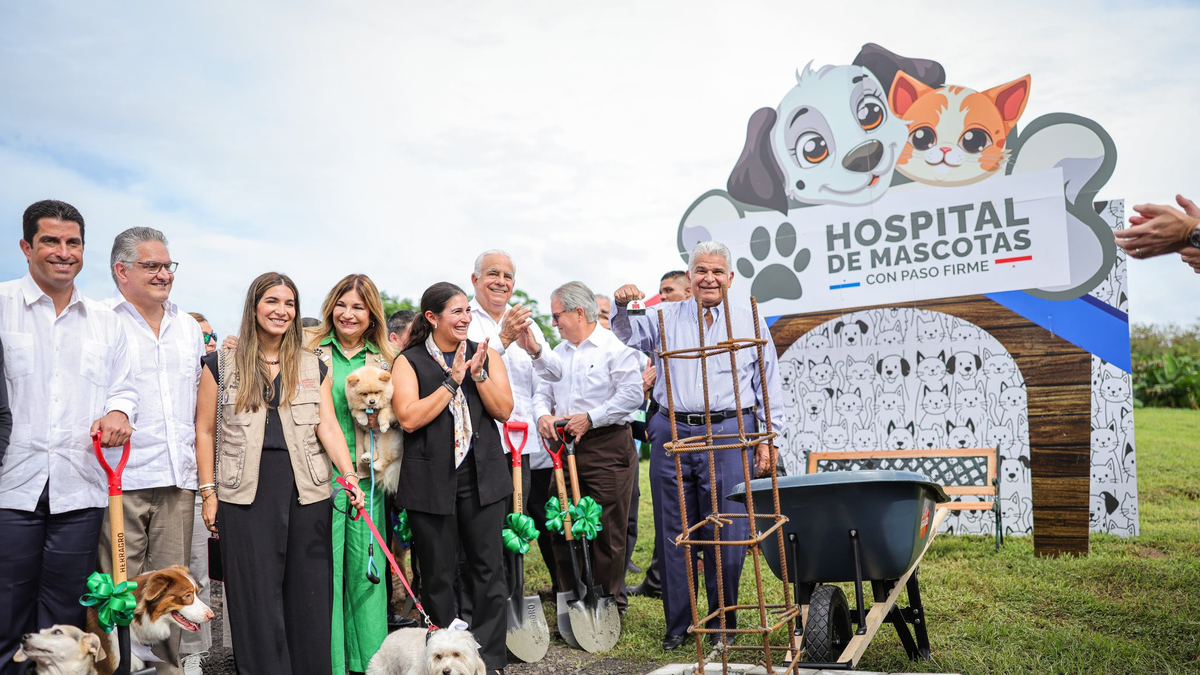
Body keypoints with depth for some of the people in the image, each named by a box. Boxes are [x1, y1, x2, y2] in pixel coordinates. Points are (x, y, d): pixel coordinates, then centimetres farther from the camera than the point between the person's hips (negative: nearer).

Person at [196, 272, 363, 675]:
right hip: (246, 493, -1)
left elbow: (328, 426, 2)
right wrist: (208, 493, 1)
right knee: (256, 597, 3)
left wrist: (350, 476, -11)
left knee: (308, 596, 5)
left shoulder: (314, 366, 11)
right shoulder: (221, 364, 6)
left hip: (307, 491, 2)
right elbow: (205, 431, 7)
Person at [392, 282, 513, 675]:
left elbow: (504, 411, 1)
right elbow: (409, 418, -13)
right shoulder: (409, 362, 0)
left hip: (483, 477, 2)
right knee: (438, 575, 7)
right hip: (431, 481, -2)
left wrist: (478, 374, -12)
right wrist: (452, 380, -13)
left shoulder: (486, 355, 8)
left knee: (488, 569, 5)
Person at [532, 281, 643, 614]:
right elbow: (544, 391, 20)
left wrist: (590, 418, -15)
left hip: (607, 446, -7)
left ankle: (610, 604, 12)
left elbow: (632, 394, -15)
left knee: (607, 530, -2)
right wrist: (543, 414, -2)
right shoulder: (559, 352, 17)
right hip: (565, 446, 7)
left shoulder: (615, 347, -7)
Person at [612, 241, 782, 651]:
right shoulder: (665, 317, 11)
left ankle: (723, 622, 19)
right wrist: (620, 304, -6)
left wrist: (767, 439, 6)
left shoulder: (750, 322, 10)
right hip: (672, 433, 2)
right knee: (673, 533, 7)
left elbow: (768, 385, 11)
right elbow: (624, 336, 13)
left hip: (729, 435, -1)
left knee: (727, 533, 1)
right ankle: (677, 624, 20)